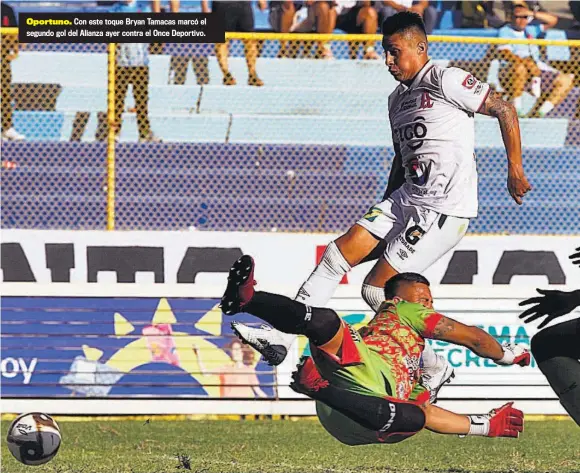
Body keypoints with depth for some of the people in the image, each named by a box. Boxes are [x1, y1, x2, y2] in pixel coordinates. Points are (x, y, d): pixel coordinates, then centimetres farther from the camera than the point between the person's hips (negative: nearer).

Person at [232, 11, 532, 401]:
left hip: (444, 209, -9)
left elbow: (505, 109, -10)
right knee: (340, 252, -1)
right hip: (407, 197, 9)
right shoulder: (398, 99, 17)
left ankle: (434, 368, 6)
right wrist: (385, 213, 26)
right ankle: (282, 338, -1)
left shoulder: (445, 81, -10)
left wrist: (515, 170, -12)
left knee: (377, 289, -8)